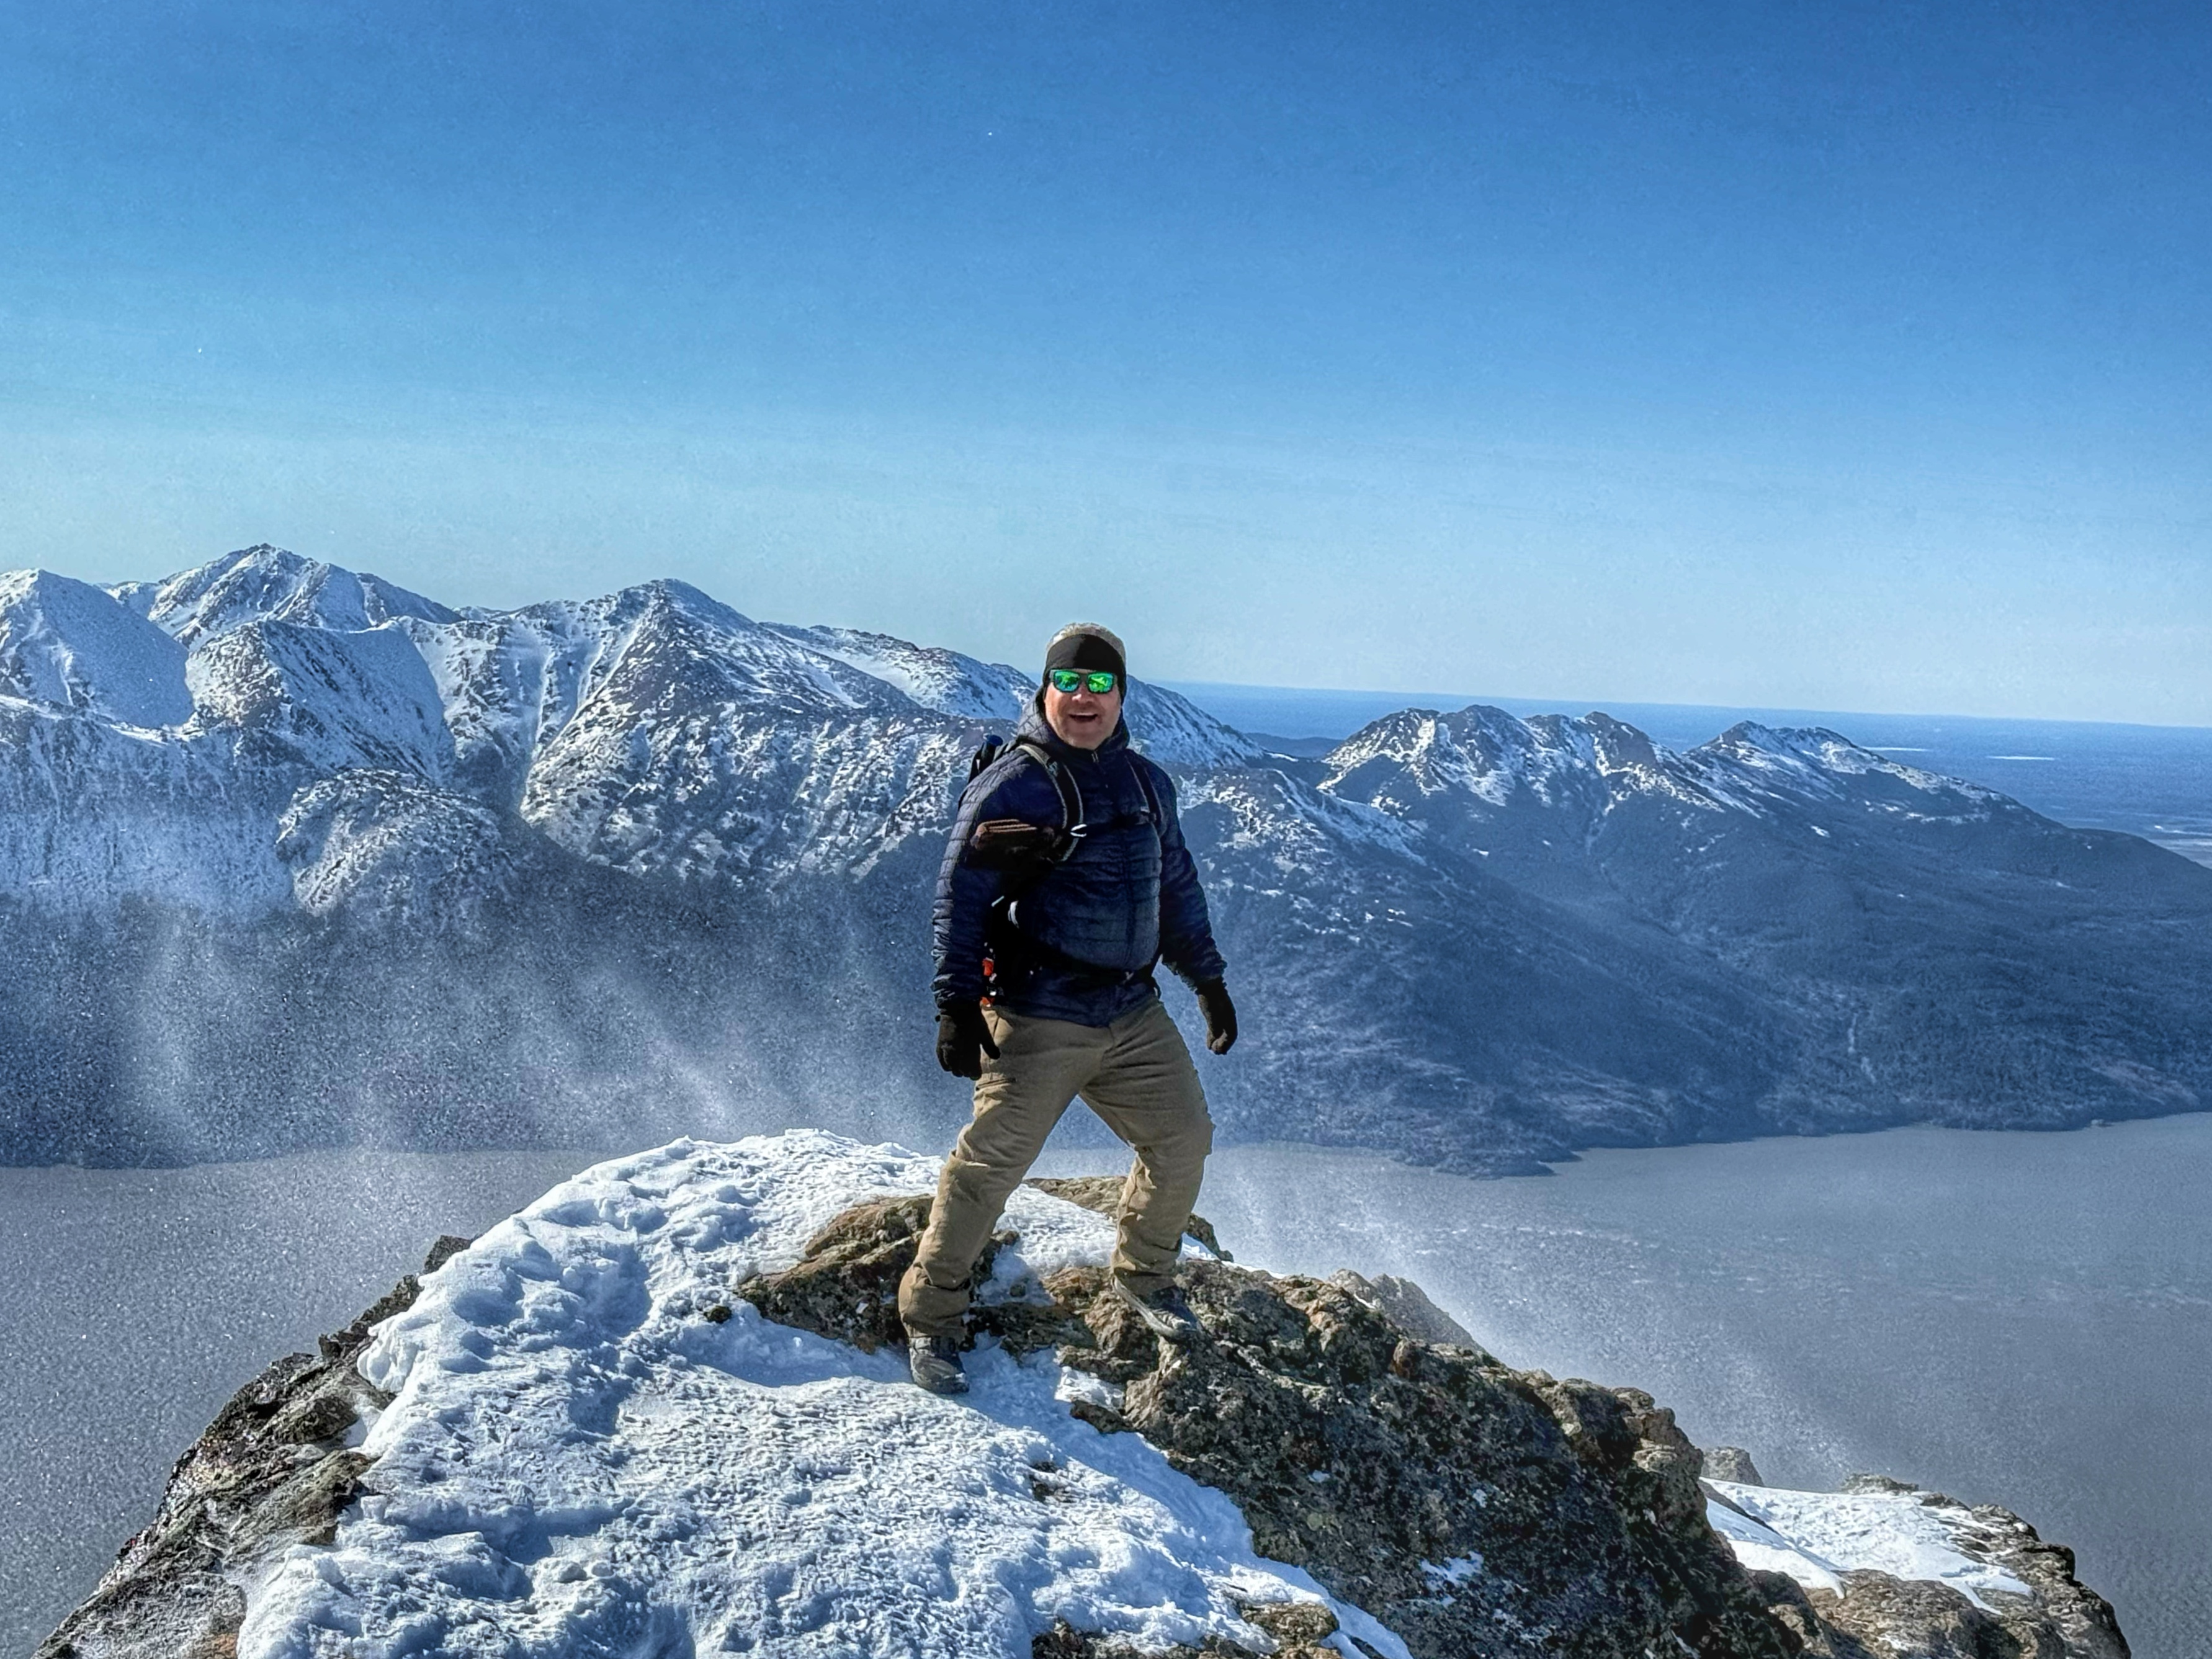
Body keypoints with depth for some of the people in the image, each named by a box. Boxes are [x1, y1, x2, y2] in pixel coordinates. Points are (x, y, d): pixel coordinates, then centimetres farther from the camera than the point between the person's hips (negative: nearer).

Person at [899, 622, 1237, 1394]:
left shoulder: (1147, 783, 11)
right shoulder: (1011, 785, -10)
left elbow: (1177, 886, 22)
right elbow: (961, 895, -12)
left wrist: (1207, 978, 23)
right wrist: (957, 1004, -18)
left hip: (1135, 1015, 7)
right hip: (1038, 1022, -6)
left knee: (1183, 1141, 10)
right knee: (990, 1164, -5)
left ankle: (1144, 1276, 34)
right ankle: (930, 1316, 11)